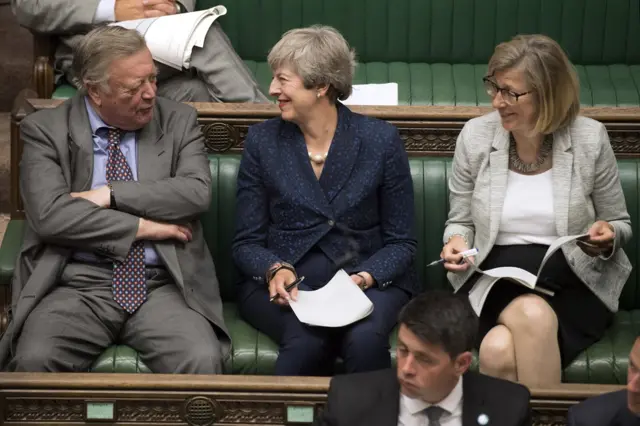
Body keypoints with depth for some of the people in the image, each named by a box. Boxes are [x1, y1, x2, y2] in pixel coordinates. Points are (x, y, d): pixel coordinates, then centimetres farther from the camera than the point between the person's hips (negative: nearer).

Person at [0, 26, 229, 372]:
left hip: (162, 283, 1)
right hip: (77, 285, -1)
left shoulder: (179, 121, 10)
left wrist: (110, 195, -10)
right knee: (35, 360, -31)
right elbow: (49, 214, -11)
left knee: (201, 360, -29)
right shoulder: (45, 130, 3)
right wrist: (143, 227, -10)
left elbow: (197, 192, -5)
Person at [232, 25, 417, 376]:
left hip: (369, 278, 0)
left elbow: (401, 242, 3)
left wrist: (366, 277, -16)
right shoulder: (261, 141, 5)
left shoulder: (381, 140, 1)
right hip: (282, 281, 0)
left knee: (365, 339, -34)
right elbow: (247, 242, 7)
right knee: (307, 340, -34)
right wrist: (275, 270, -15)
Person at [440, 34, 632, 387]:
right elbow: (461, 222, 14)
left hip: (572, 283, -1)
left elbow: (620, 224, 10)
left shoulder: (590, 138, -2)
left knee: (500, 351, -34)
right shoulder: (475, 135, 1)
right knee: (532, 316, -36)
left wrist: (608, 238, -13)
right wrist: (456, 242, -9)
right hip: (495, 280, 1)